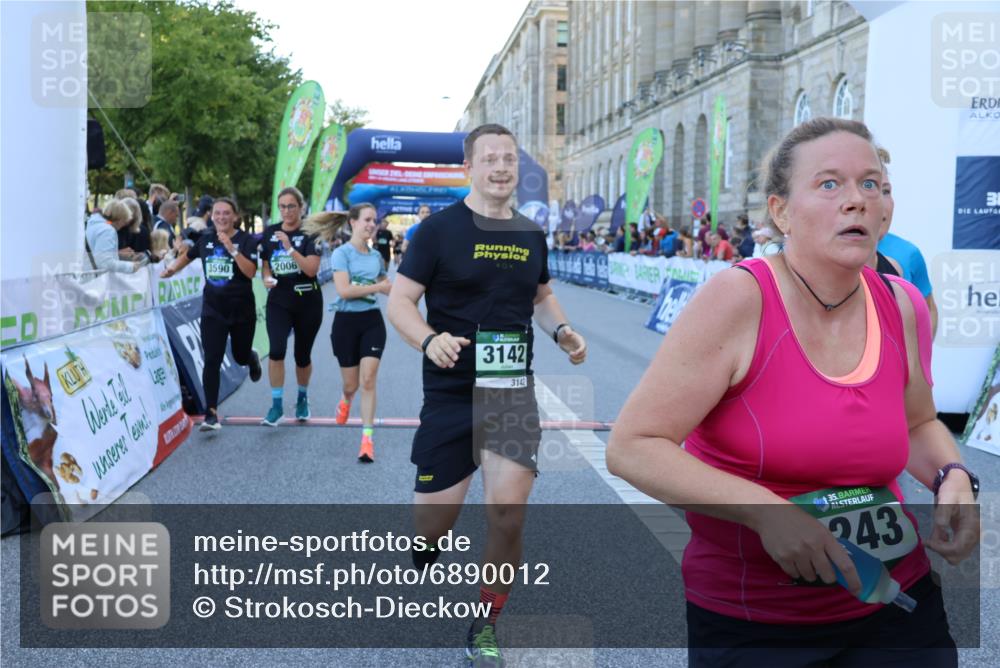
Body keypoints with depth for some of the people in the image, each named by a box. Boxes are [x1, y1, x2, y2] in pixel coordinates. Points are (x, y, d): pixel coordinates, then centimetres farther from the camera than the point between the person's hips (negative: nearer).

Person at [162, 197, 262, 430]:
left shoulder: (246, 240, -7)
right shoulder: (206, 238, 4)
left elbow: (251, 272, -21)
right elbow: (187, 256, 24)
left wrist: (232, 248, -28)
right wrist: (169, 271, 12)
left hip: (241, 310, -2)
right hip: (213, 310, 2)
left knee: (240, 356, 15)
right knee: (212, 361, -7)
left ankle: (252, 359, 54)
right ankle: (211, 414, -4)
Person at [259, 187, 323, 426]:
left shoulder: (310, 234, -7)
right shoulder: (270, 232, 5)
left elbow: (312, 269, -18)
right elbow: (265, 264, 14)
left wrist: (289, 247, -26)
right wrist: (267, 278, -8)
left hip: (307, 303, -2)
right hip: (278, 301, 2)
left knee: (302, 355, 9)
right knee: (276, 350, -17)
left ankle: (302, 398, 35)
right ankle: (277, 404, -7)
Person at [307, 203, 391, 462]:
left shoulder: (376, 256, 8)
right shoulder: (342, 253, -9)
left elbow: (385, 286, 23)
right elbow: (344, 290, -21)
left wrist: (392, 288, 0)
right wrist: (378, 287, -18)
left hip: (372, 321, 3)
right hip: (347, 322, -3)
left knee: (368, 380, -8)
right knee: (351, 384, 9)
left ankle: (367, 438, -5)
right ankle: (345, 400, 46)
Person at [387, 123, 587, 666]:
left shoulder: (531, 235, 8)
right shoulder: (440, 228, -6)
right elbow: (399, 302, -6)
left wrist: (561, 330, 3)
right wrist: (430, 340, -26)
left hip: (513, 394, 3)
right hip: (450, 394, -3)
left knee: (507, 512, -7)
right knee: (433, 520, 3)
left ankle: (486, 623, 17)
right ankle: (423, 555, 43)